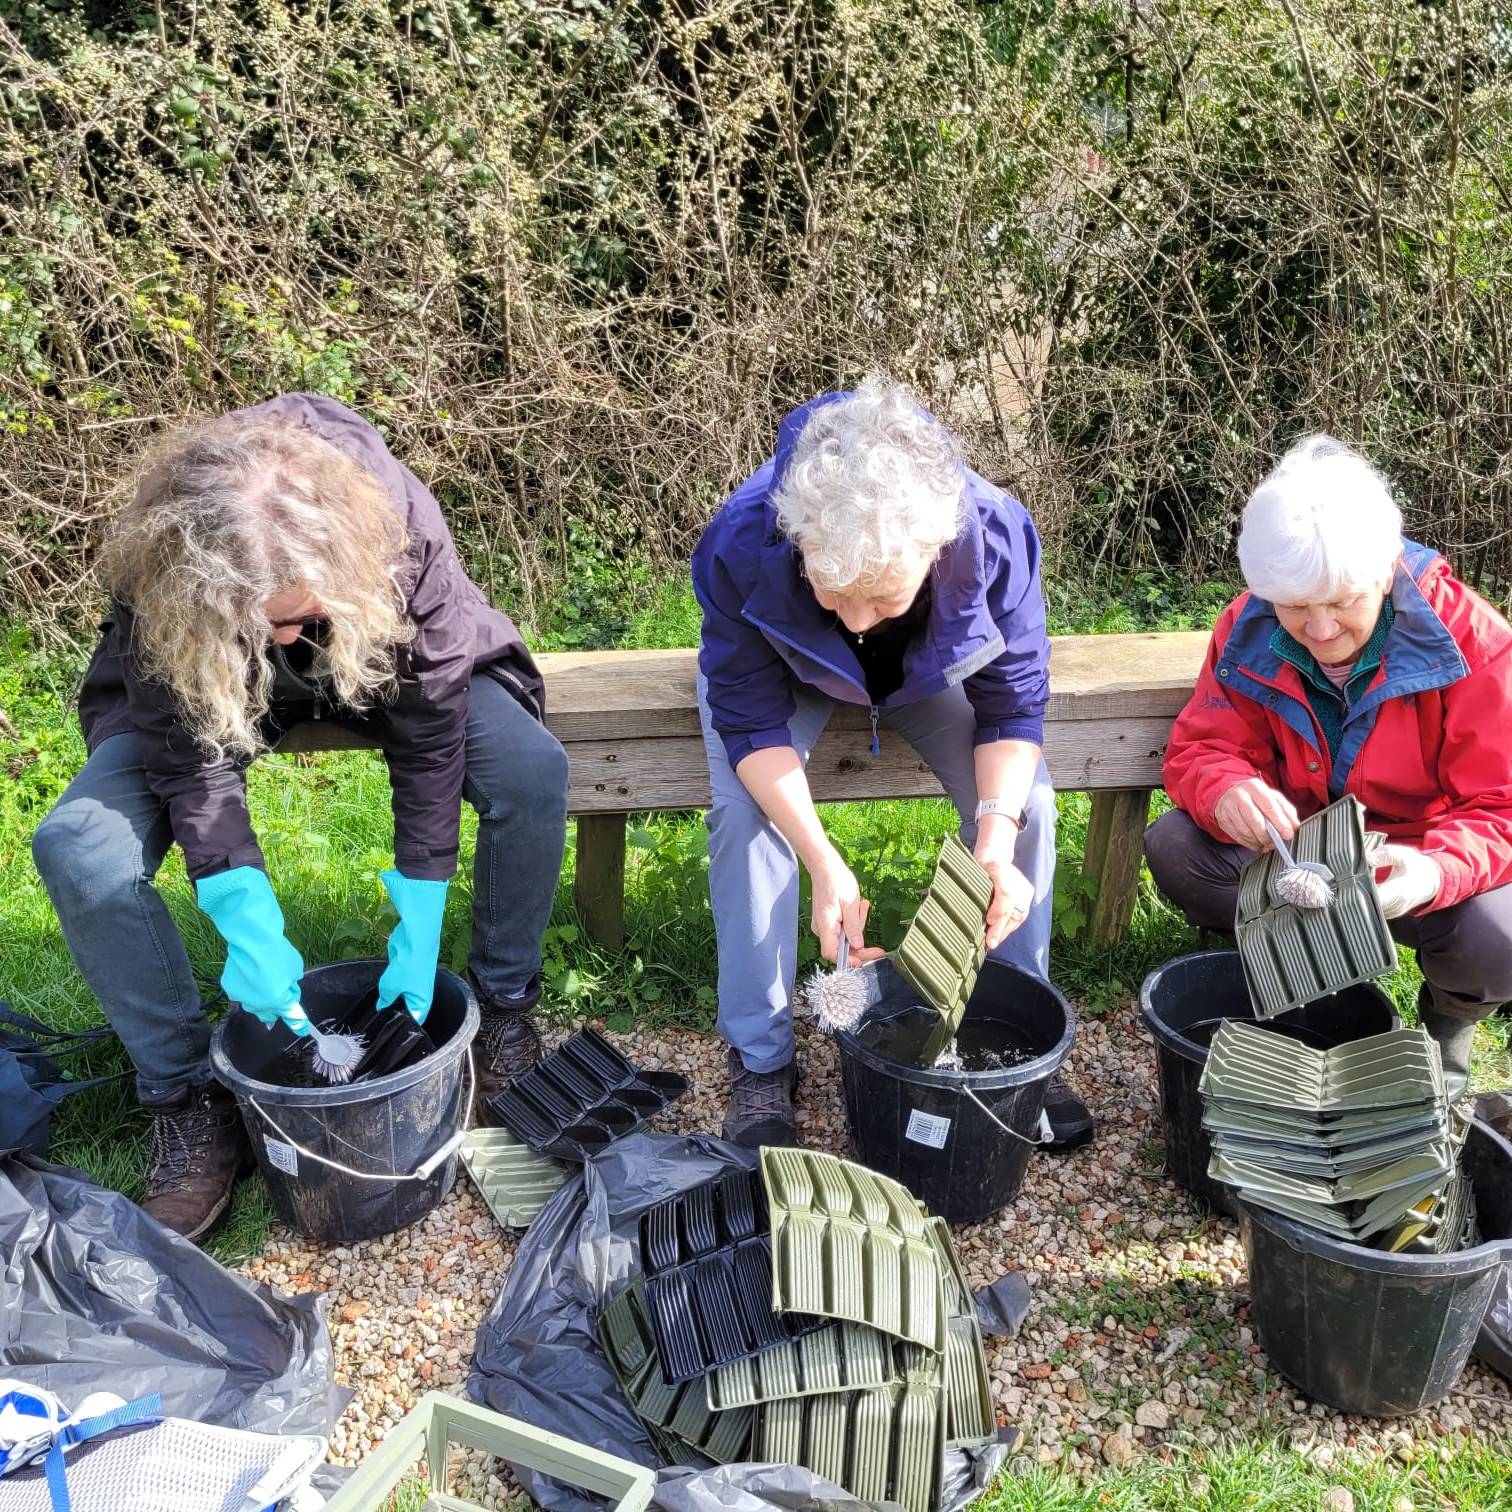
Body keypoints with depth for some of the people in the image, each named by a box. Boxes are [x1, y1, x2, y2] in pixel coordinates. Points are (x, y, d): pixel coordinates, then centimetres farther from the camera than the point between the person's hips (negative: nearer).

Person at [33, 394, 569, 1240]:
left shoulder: (401, 531, -36)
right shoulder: (158, 577, -35)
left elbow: (430, 739, -28)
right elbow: (191, 755, -26)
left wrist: (420, 930, -27)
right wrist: (248, 928, -36)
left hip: (383, 662, 0)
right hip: (206, 678, 1)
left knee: (532, 770, -27)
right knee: (78, 847, -23)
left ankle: (505, 1010, -2)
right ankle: (190, 1101, -6)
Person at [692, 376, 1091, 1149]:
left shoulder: (999, 535, -37)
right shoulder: (739, 546, -41)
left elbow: (1012, 707, -23)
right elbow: (752, 722, -30)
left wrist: (997, 845, -38)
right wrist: (825, 865, -42)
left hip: (930, 669, 1)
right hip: (787, 671, -1)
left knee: (1026, 802, -17)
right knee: (744, 811, -26)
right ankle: (760, 1062, -9)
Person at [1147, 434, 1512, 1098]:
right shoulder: (1249, 631, -13)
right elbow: (1201, 749, -11)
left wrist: (1438, 871, -45)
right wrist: (1227, 792, -38)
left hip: (1414, 866, -2)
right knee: (1173, 848, -22)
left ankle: (1449, 1024, 7)